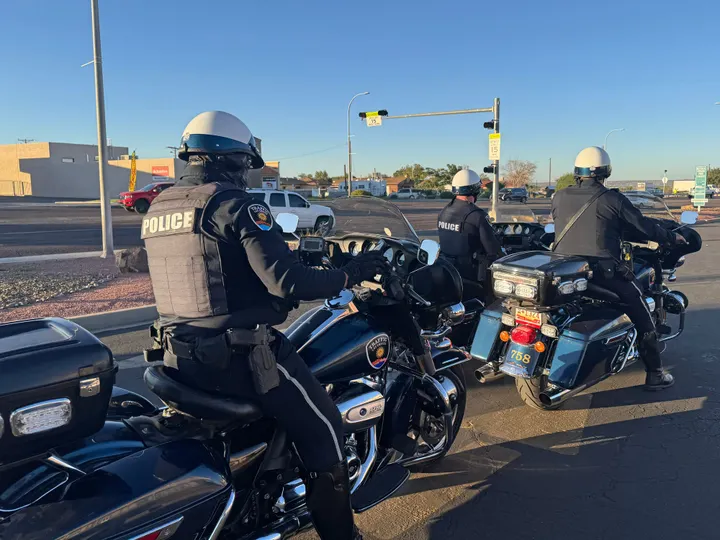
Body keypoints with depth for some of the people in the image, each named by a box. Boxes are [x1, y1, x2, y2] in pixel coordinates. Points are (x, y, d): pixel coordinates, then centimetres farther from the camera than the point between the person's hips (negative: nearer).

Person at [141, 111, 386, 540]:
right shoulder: (236, 205, -16)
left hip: (181, 357, 9)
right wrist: (352, 273, -10)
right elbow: (288, 283, -24)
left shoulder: (157, 208, 9)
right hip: (241, 354, -8)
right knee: (324, 429, 6)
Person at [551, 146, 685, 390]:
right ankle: (655, 374, 19)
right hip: (603, 272, -4)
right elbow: (643, 226, 3)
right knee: (642, 316, 13)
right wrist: (672, 237, 21)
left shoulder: (560, 197, 5)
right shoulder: (612, 199, -5)